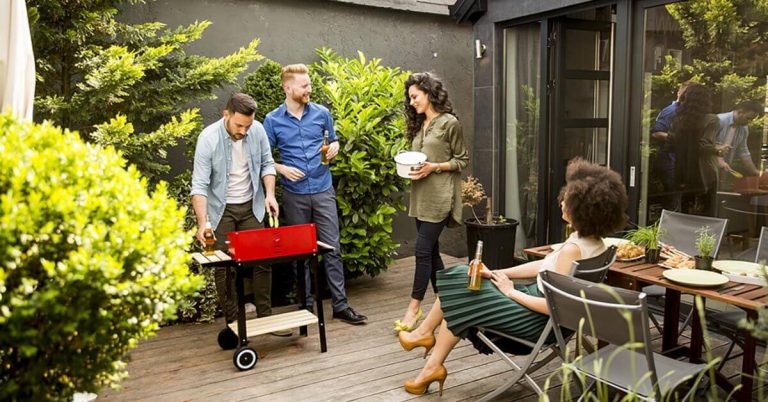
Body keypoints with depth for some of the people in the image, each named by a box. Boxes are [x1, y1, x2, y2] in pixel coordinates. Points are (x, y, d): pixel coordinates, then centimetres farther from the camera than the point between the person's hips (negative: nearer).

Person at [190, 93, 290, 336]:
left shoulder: (258, 130, -10)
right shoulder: (208, 138, -20)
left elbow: (267, 164, 4)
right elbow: (199, 185, -22)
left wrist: (270, 194, -11)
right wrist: (203, 223, -31)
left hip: (251, 206, 3)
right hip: (221, 209, -3)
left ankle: (265, 316, 15)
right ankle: (232, 322, 14)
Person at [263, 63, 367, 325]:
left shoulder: (322, 113, 3)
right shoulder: (273, 120, -1)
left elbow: (333, 141, 17)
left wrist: (334, 149, -6)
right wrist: (282, 168, -13)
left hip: (323, 190, 1)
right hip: (294, 194, -1)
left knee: (333, 248, 0)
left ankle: (341, 305, 7)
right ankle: (305, 304, 22)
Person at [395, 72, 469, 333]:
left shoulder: (449, 123, -6)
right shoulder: (418, 125, 15)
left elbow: (462, 160, -4)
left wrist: (434, 167, -16)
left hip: (439, 197, -7)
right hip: (421, 196, 7)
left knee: (423, 250, -9)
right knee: (431, 250, 11)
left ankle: (414, 307, -1)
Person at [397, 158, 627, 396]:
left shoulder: (573, 249, -29)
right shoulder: (593, 241, 1)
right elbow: (545, 266, 7)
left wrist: (512, 292, -14)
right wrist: (498, 274, 2)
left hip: (537, 319, -9)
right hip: (536, 302, 9)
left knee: (462, 301, 2)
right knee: (460, 280, 8)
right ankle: (425, 332, 19)